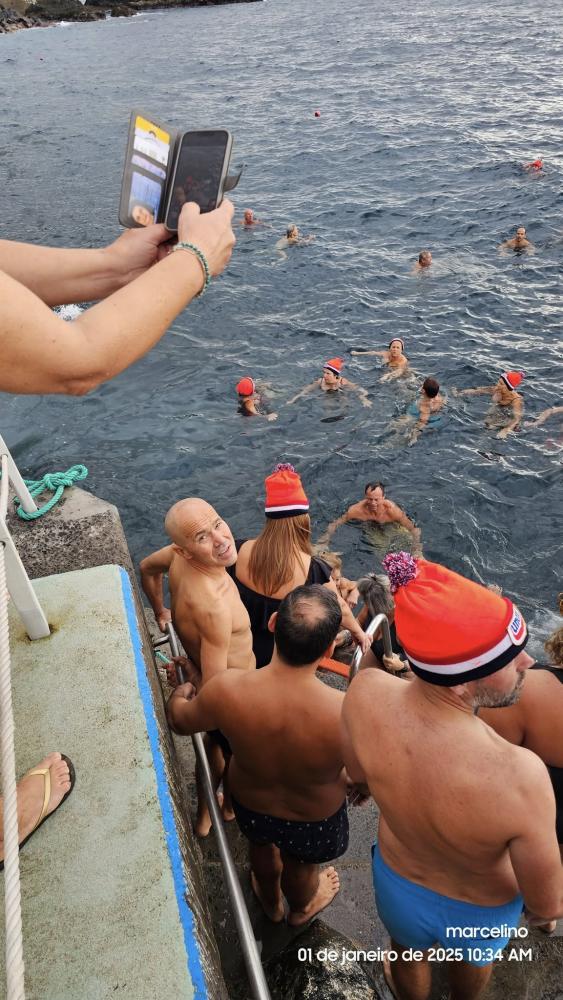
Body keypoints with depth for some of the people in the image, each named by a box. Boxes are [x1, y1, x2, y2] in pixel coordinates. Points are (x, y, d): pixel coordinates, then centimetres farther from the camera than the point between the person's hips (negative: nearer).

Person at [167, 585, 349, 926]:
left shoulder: (227, 691, -36)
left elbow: (180, 719, -12)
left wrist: (181, 692, 10)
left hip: (252, 807, 1)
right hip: (315, 822, -1)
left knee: (263, 849, 37)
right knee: (301, 866, 34)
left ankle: (271, 902, 69)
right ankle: (301, 909, 68)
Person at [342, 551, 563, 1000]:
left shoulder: (365, 693, -34)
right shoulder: (519, 777, -46)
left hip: (398, 883, 1)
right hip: (482, 910, -1)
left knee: (409, 954, 38)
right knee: (473, 960, 38)